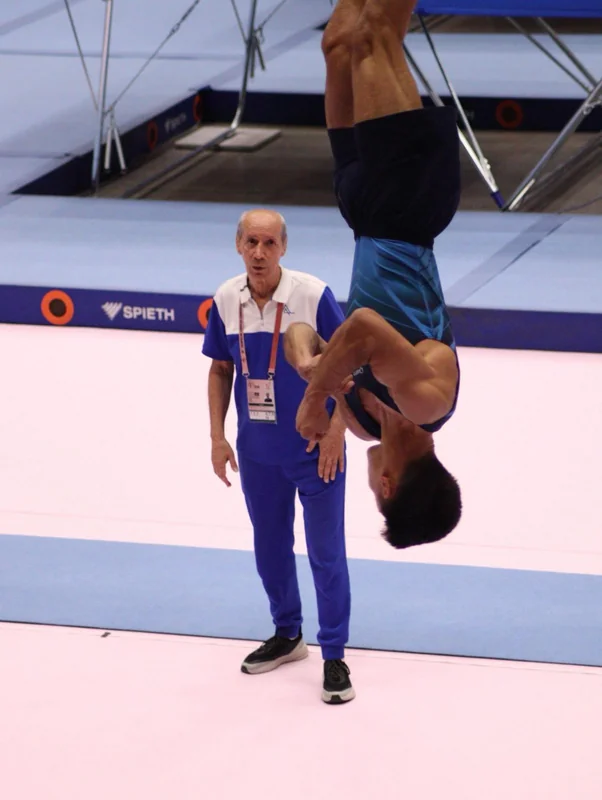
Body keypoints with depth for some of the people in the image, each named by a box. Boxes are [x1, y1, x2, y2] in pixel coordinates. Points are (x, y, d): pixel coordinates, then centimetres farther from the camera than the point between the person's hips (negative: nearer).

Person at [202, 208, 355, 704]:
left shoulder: (314, 295, -17)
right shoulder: (226, 300, -6)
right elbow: (220, 369, 7)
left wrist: (336, 430, -14)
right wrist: (218, 437, 4)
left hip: (314, 450, -4)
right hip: (257, 452, 4)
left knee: (326, 552, 0)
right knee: (270, 547, 18)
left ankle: (335, 657, 9)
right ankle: (288, 636, 37)